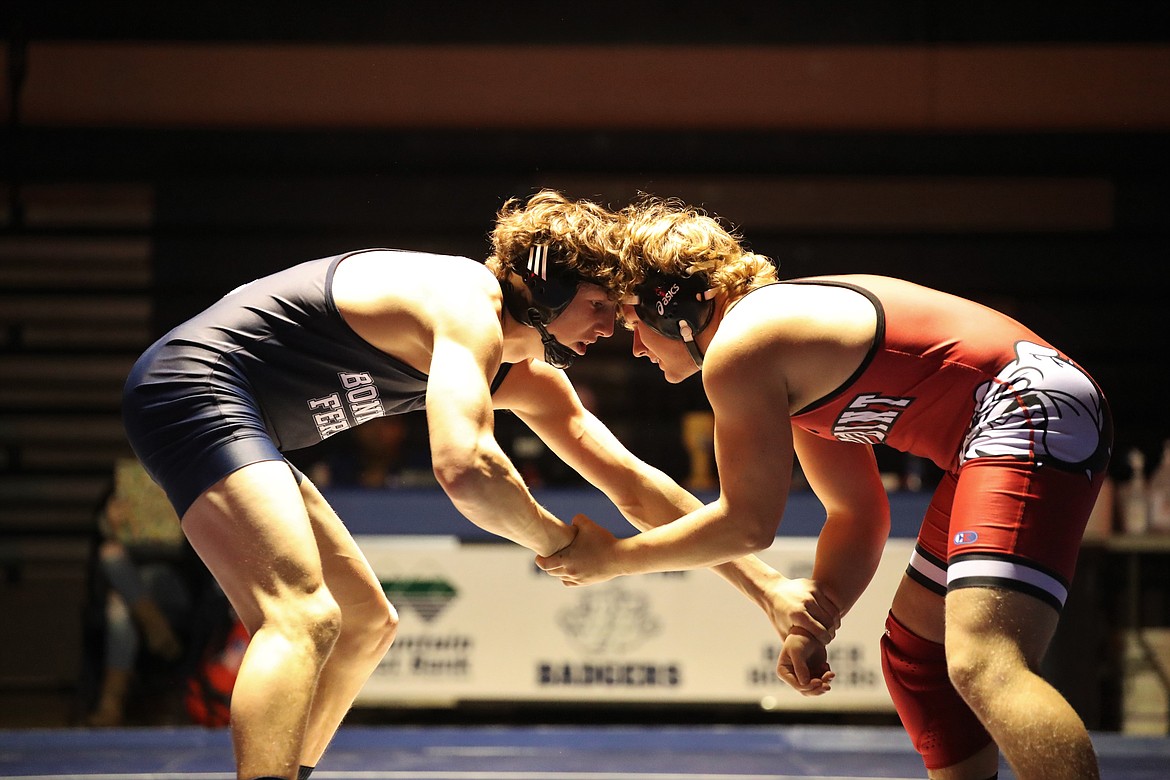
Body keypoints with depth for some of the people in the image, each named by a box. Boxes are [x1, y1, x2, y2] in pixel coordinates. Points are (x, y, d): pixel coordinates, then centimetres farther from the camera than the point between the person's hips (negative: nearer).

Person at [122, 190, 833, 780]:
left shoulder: (528, 377, 12)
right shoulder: (470, 308, -19)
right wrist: (562, 542, -19)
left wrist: (767, 584, 9)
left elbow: (633, 485, 14)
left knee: (368, 622, 18)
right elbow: (466, 467, -36)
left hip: (238, 423, 11)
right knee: (304, 616, -28)